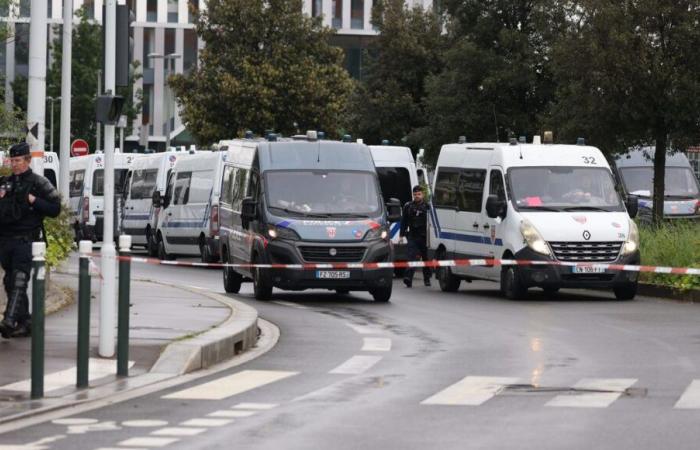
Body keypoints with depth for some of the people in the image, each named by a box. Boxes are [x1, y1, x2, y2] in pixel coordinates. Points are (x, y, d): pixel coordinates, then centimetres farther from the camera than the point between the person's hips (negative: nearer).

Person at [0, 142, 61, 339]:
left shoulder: (38, 183, 0)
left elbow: (55, 209, -3)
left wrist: (33, 200, -14)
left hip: (25, 240, -6)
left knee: (19, 281, -16)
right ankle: (24, 322, 17)